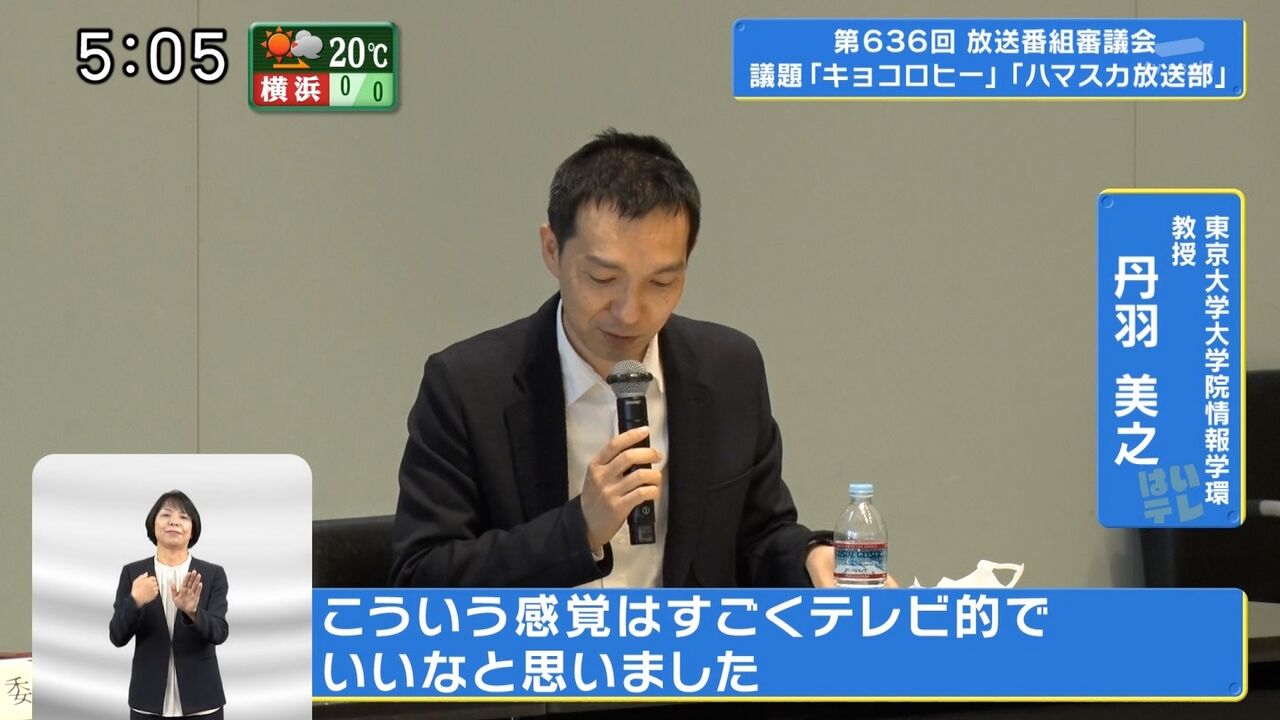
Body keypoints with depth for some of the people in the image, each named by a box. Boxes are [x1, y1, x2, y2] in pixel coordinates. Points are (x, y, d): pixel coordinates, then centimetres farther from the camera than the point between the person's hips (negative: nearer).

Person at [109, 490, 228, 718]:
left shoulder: (212, 575, 1)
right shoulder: (133, 573, 3)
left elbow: (219, 632, -12)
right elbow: (118, 636, -4)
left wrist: (192, 611, -33)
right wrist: (135, 601, -22)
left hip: (199, 701, -1)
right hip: (149, 701, 1)